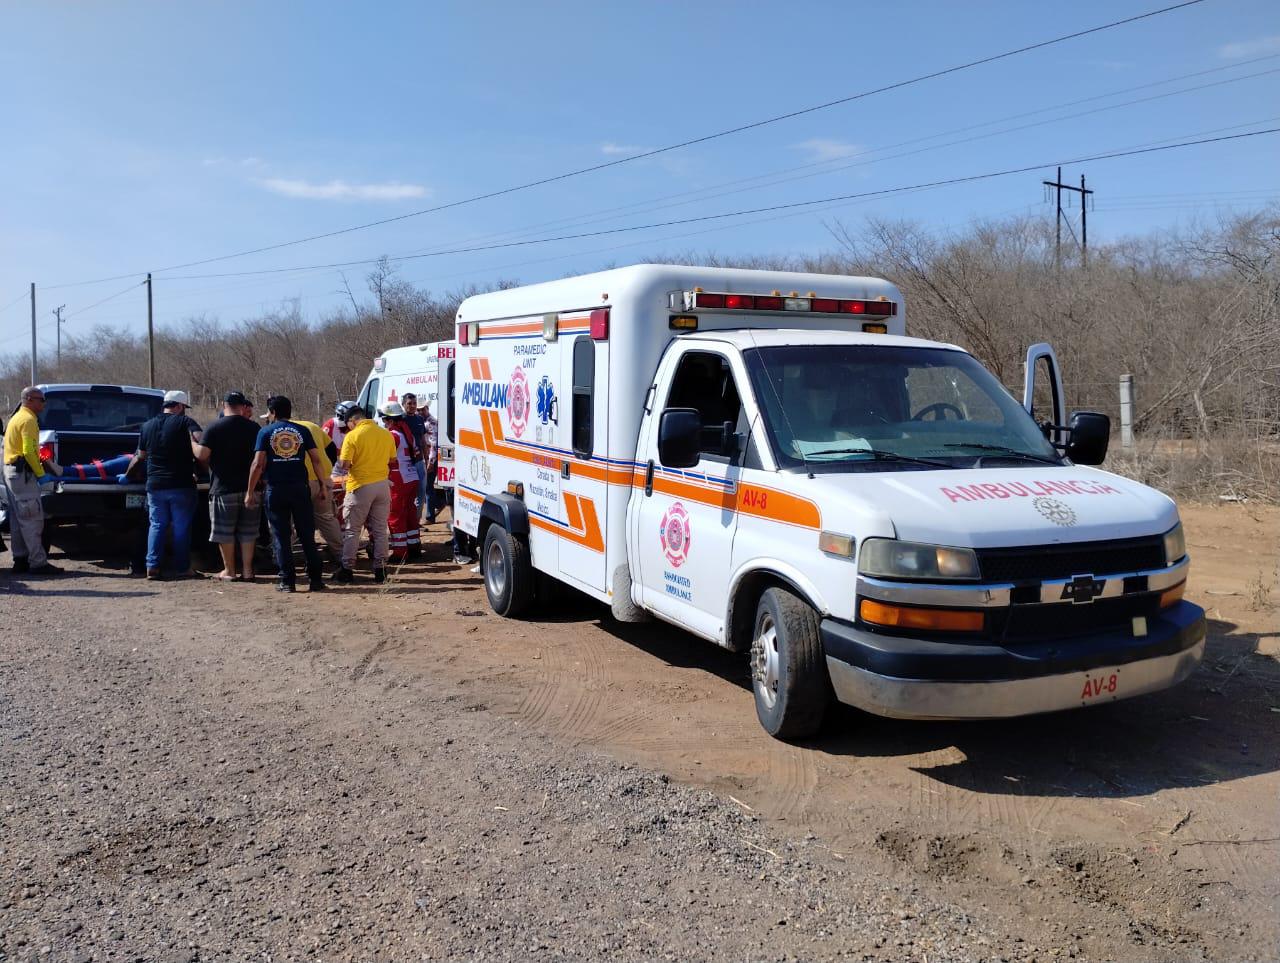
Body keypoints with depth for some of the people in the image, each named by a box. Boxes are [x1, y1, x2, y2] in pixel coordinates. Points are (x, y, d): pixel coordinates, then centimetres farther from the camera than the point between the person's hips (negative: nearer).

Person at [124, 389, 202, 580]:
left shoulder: (147, 426, 12)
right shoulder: (185, 422, -4)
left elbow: (140, 456, 20)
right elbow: (199, 441, -21)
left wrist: (128, 473, 37)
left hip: (155, 485, 4)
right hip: (181, 485, -4)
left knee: (157, 525, 11)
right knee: (181, 527, 2)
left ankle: (152, 567, 4)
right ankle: (182, 568, 3)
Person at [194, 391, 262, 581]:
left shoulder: (214, 428, -7)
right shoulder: (254, 428, 3)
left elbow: (201, 455, -13)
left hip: (223, 489, -3)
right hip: (250, 487, 3)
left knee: (224, 531, 6)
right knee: (248, 531, 10)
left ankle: (229, 571, 10)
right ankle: (247, 570, 11)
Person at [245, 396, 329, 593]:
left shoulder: (266, 432, 2)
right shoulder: (302, 431, 6)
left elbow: (258, 464, -5)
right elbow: (316, 460, 1)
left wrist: (250, 492, 0)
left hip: (276, 490, -1)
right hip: (300, 488, 1)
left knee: (281, 537, 5)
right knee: (307, 536, 6)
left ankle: (287, 581, 4)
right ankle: (316, 579, 5)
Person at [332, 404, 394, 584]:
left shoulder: (352, 436, -12)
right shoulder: (386, 434, 3)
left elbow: (344, 465, -14)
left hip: (360, 486, -4)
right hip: (382, 485, 4)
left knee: (352, 530, 5)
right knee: (380, 530, 10)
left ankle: (347, 569, 7)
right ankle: (380, 569, 12)